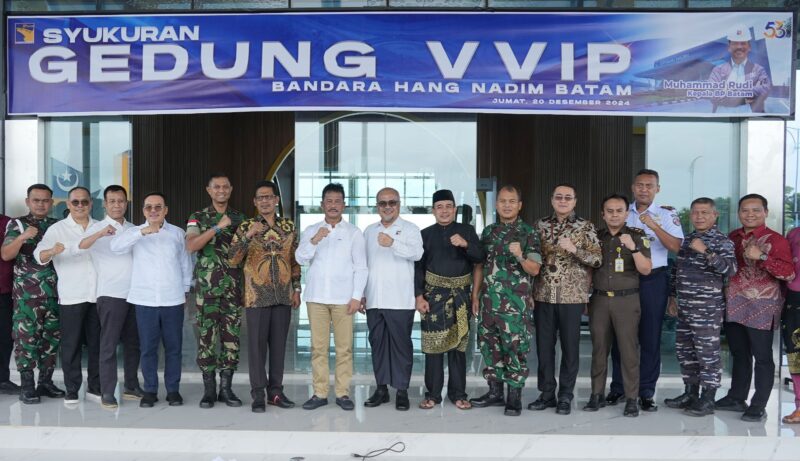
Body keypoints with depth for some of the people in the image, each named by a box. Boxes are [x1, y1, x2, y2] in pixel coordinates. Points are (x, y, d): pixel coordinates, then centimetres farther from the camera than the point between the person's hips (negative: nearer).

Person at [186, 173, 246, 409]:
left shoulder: (239, 218, 12)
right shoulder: (198, 218, 4)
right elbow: (191, 245, -13)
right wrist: (217, 227, -19)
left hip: (233, 287, 2)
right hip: (207, 287, -2)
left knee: (231, 337, 3)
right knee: (207, 337, 0)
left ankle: (226, 388, 12)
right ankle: (209, 389, 9)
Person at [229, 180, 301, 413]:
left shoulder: (289, 226, 8)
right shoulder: (246, 227, -1)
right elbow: (232, 260, -10)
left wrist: (296, 289, 10)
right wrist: (248, 236, -22)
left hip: (283, 296, 3)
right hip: (257, 296, -3)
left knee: (279, 344, 8)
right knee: (257, 345, 1)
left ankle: (276, 390, 19)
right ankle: (258, 394, 10)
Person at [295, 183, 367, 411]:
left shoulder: (354, 232, 6)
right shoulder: (311, 231, 10)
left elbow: (361, 267, 2)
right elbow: (301, 259, 0)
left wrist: (357, 296, -6)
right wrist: (314, 241, -17)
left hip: (343, 297, -1)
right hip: (316, 296, 2)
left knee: (344, 347, 0)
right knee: (318, 347, 3)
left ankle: (342, 393, 7)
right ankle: (320, 392, 10)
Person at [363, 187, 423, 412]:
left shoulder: (409, 229, 3)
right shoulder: (369, 231, 18)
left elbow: (417, 253, -16)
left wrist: (393, 244, -32)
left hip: (400, 300, -4)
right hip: (374, 300, 5)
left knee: (401, 344, -2)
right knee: (377, 343, 8)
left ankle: (402, 391, 6)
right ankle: (381, 388, 17)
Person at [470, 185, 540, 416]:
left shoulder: (528, 233, -3)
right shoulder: (488, 231, 11)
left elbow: (534, 269, -8)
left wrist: (520, 257, -28)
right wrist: (475, 295, 10)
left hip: (516, 302, -5)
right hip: (489, 300, 5)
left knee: (515, 348, -3)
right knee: (490, 346, 10)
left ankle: (514, 397, 7)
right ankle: (495, 392, 22)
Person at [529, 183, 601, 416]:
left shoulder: (585, 227, 1)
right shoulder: (540, 225, 9)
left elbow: (597, 259, -5)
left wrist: (574, 249, -20)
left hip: (572, 296, -2)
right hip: (543, 295, 3)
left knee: (570, 347, 4)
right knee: (544, 346, 7)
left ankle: (565, 396, 15)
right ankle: (547, 394, 20)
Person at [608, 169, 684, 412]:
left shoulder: (667, 214, -1)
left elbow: (676, 247, -13)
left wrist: (653, 226, -23)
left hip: (653, 280, -2)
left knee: (650, 335, 3)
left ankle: (646, 392, 13)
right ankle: (618, 386, 20)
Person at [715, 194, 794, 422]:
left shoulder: (775, 240, -7)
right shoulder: (733, 237, 10)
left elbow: (790, 274, -16)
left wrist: (762, 257, -25)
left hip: (761, 307, -6)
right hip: (734, 305, 6)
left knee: (762, 357, 0)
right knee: (739, 354, 15)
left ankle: (758, 407, 7)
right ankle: (736, 398, 26)